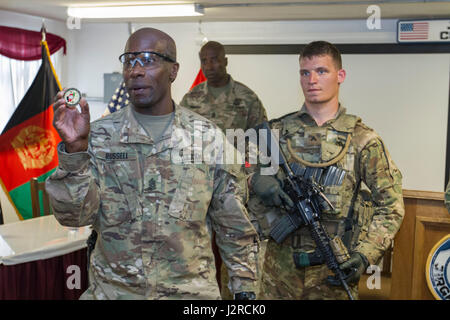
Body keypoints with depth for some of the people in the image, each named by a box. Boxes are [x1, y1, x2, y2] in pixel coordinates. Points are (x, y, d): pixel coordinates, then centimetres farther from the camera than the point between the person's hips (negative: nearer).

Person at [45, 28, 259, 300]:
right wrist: (75, 149, -22)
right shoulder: (99, 136, -3)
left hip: (191, 289, 0)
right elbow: (74, 215, -10)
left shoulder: (209, 137, -3)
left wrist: (245, 289, 2)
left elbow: (234, 226, 2)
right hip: (112, 289, 1)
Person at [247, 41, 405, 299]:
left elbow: (391, 207, -3)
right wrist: (257, 179, -13)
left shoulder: (363, 140, -2)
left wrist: (365, 256, -14)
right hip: (281, 265, 2)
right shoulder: (278, 131, 4)